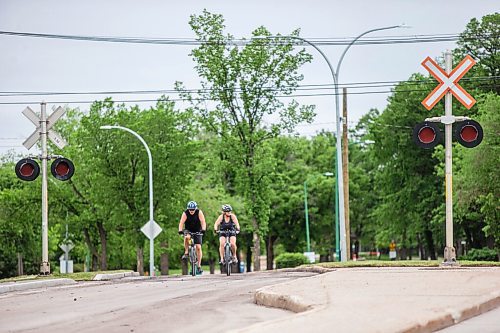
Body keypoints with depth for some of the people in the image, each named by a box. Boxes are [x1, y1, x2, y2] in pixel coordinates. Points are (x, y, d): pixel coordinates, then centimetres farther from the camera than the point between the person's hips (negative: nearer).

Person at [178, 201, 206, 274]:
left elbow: (203, 222, -27)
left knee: (198, 247, -9)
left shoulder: (199, 212, -18)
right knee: (187, 237, -35)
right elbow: (181, 222, -27)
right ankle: (186, 253, -17)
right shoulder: (185, 213, -18)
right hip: (188, 230, 0)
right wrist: (180, 230, -45)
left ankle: (199, 266, -4)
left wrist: (203, 229, -45)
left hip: (197, 231, 0)